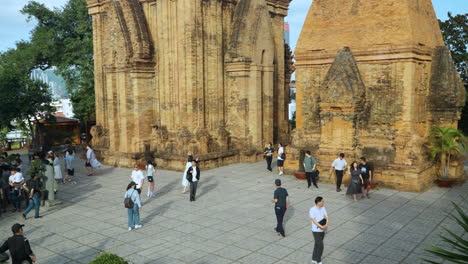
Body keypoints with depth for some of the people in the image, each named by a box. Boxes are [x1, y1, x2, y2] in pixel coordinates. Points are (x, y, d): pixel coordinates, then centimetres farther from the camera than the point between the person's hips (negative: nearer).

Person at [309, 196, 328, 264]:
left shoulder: (323, 208, 0)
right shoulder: (312, 210, -18)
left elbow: (327, 217, -4)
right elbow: (313, 220, -21)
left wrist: (326, 225, -22)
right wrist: (321, 227, -27)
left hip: (322, 230, 6)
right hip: (316, 231, -6)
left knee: (317, 245, 16)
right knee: (320, 246, -4)